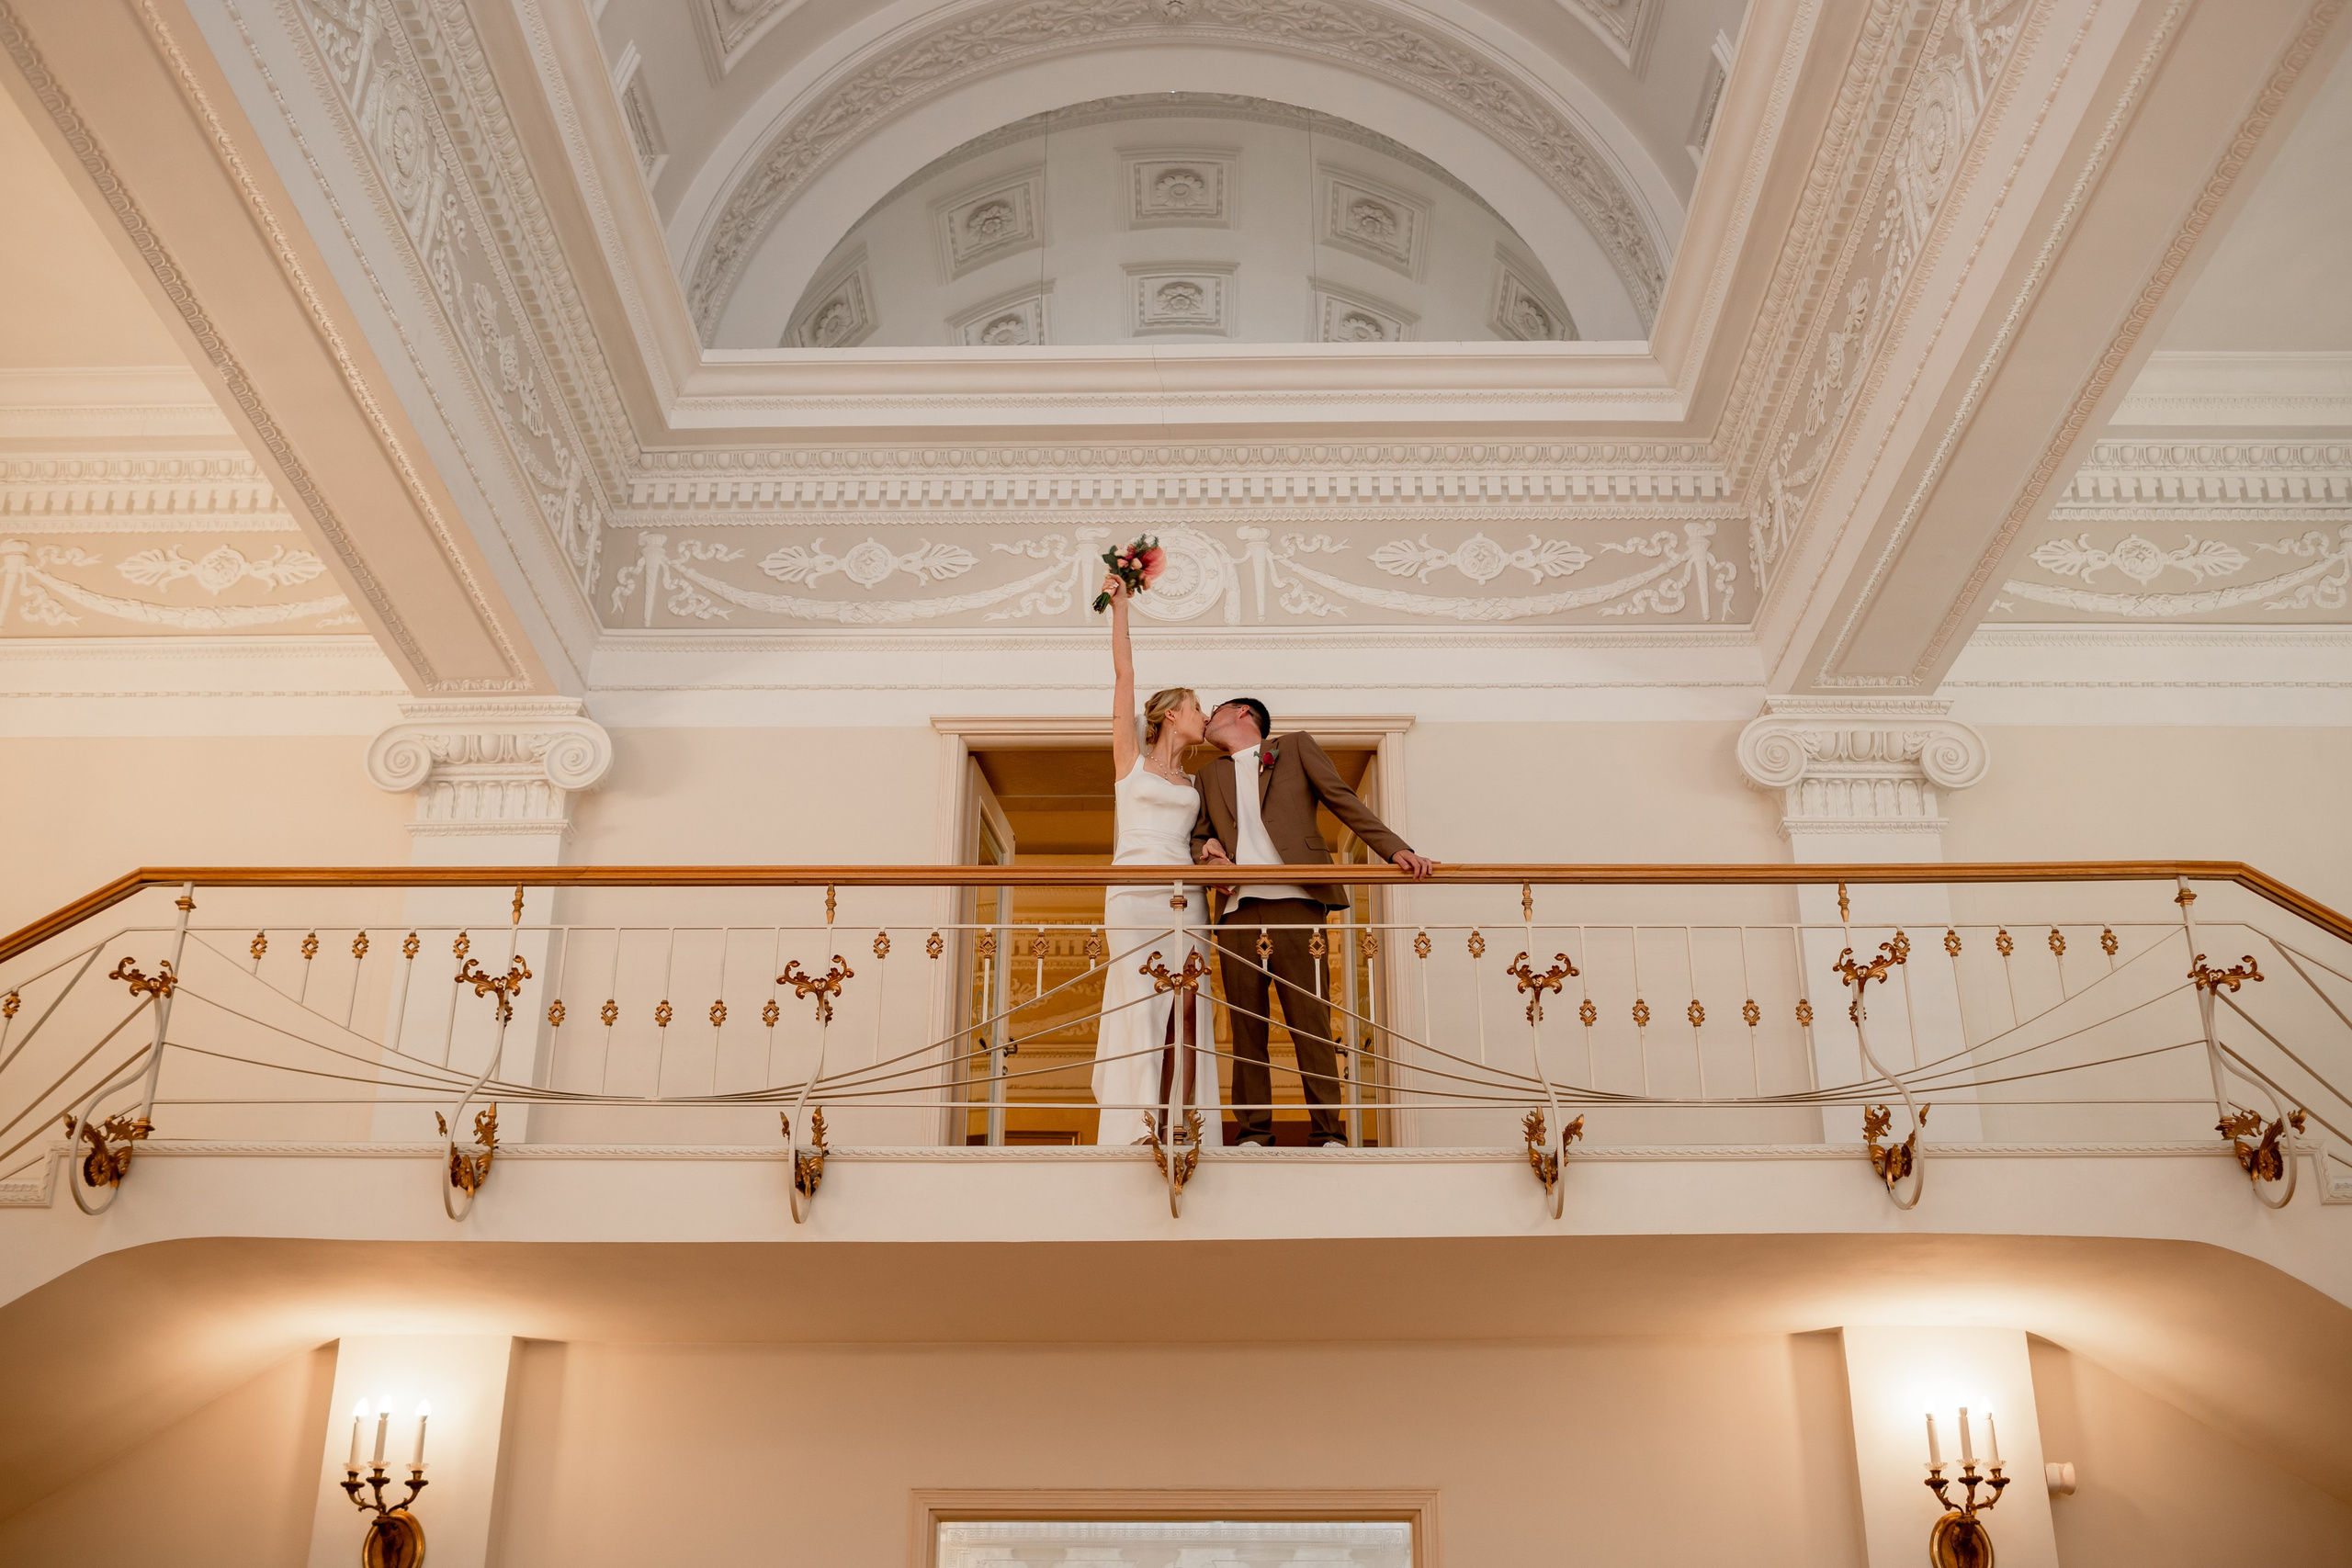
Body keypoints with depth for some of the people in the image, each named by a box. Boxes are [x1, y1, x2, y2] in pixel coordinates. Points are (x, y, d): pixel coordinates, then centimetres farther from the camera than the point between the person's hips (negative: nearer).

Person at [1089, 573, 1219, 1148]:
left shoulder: (1194, 782, 22)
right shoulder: (1131, 757, 11)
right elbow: (1124, 676, 8)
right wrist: (1119, 608, 9)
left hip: (1185, 899, 3)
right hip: (1135, 893, -3)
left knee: (1185, 1015, -7)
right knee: (1142, 1011, -11)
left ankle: (1184, 1130, -11)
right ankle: (1142, 1128, -14)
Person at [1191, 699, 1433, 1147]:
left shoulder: (1296, 748, 16)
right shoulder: (1210, 775, 26)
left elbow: (1344, 801, 8)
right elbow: (1199, 835, 26)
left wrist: (1396, 849, -3)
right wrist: (1208, 850, 0)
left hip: (1294, 904, -3)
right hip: (1238, 911, 4)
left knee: (1311, 1022, -9)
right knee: (1246, 1027, -1)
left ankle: (1329, 1134, -6)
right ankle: (1253, 1134, 3)